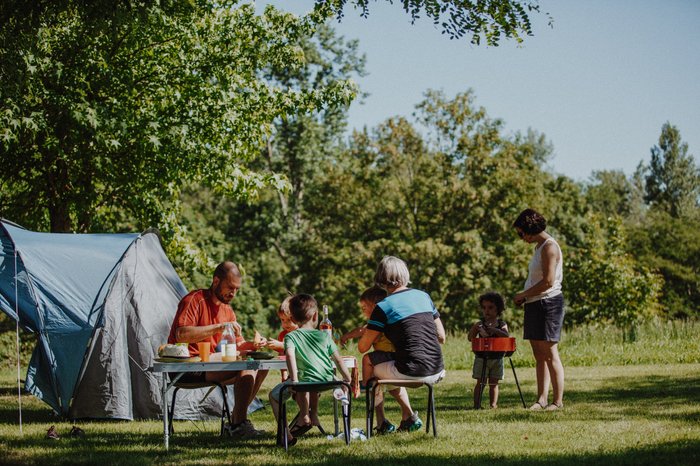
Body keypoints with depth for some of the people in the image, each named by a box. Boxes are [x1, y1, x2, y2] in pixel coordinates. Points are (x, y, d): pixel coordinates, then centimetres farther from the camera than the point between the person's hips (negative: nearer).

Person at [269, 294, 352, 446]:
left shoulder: (291, 337, 0)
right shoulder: (324, 336, 9)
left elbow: (290, 355, -20)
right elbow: (338, 360, 8)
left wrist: (294, 380, -23)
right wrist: (348, 379, 18)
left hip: (307, 382, -5)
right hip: (328, 381, 5)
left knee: (274, 395, 18)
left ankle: (286, 435, 10)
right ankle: (304, 417, 39)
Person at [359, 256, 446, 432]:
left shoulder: (383, 307, -5)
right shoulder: (424, 296, 11)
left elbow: (363, 347, 0)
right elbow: (441, 337, 15)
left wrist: (366, 333, 23)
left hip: (411, 371, -6)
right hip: (437, 372, 6)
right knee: (392, 371, 33)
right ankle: (408, 418, 27)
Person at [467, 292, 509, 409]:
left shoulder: (502, 325, 5)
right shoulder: (480, 324, 3)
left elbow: (506, 336, -13)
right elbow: (470, 338, -1)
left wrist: (495, 330, -26)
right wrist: (475, 328, -19)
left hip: (497, 358, 1)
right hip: (482, 356, -1)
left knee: (494, 382, 7)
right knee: (480, 382, -2)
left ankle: (493, 404, 10)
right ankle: (477, 405, -1)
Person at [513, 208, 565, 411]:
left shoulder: (549, 247, -12)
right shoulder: (540, 246, 18)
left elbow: (548, 282, -20)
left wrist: (524, 294, -11)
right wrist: (525, 297, 9)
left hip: (548, 303, -10)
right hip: (535, 304, 10)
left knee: (549, 353, -7)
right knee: (539, 355, 8)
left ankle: (558, 400, -3)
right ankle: (542, 399, 9)